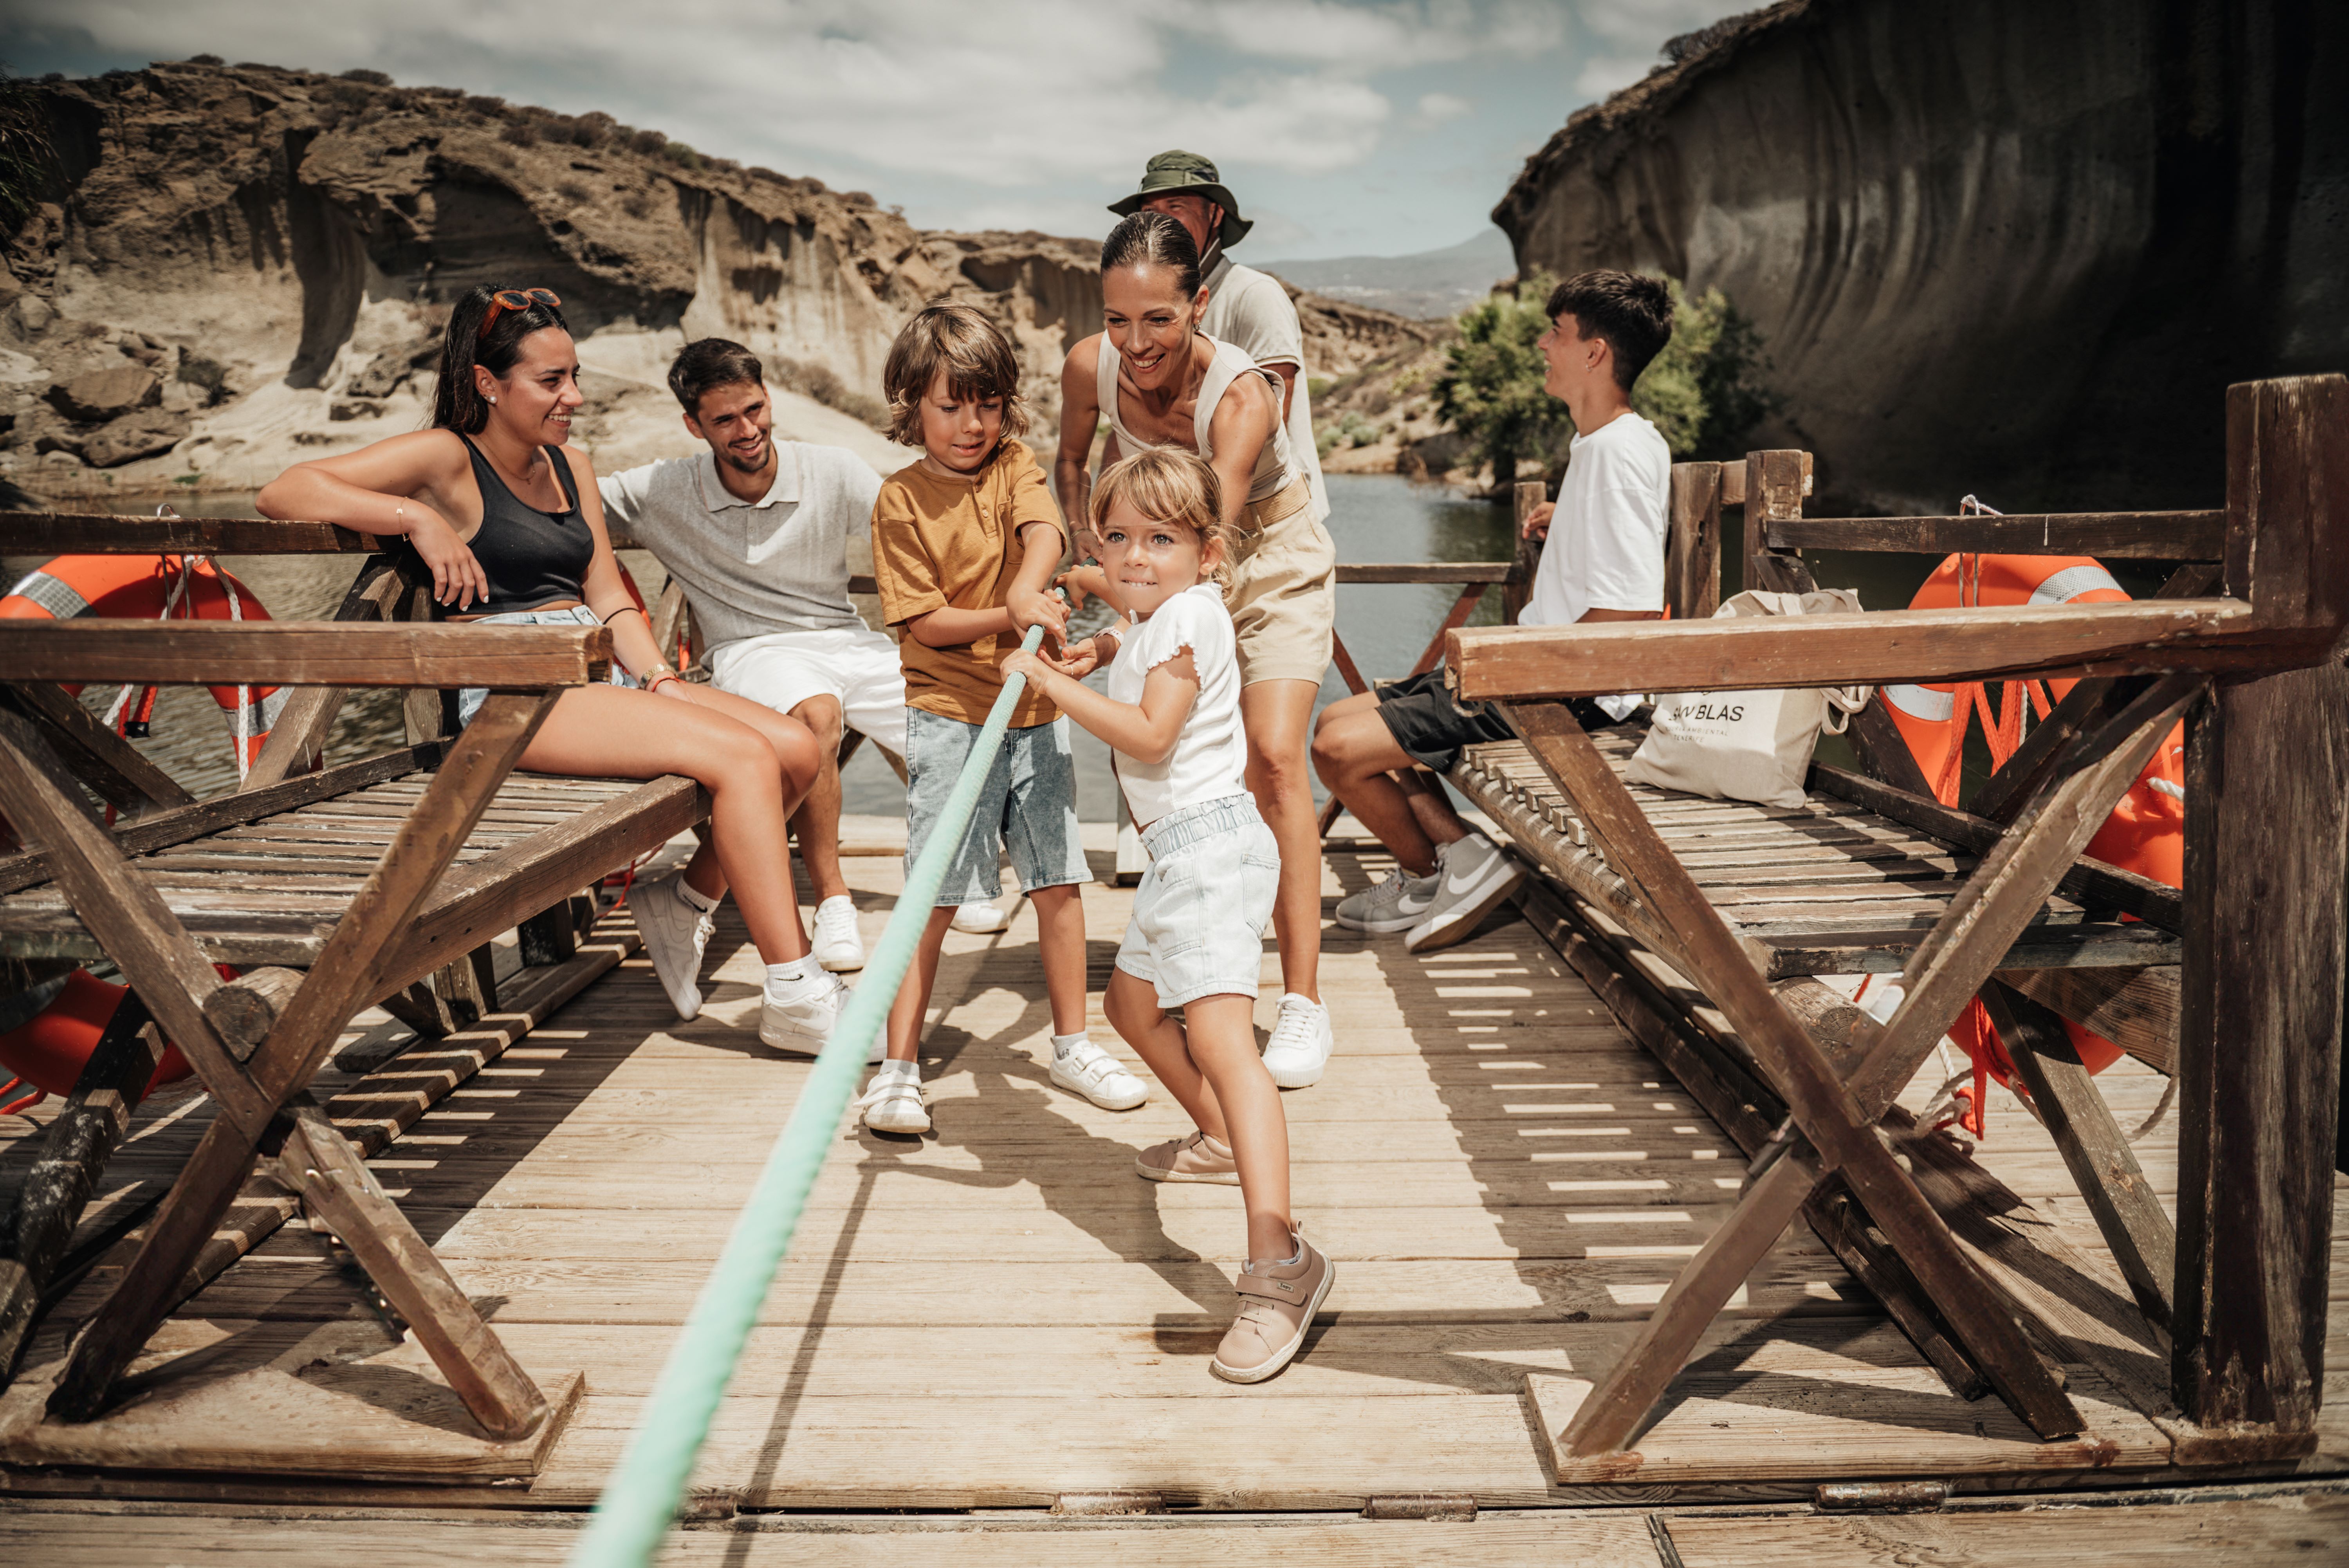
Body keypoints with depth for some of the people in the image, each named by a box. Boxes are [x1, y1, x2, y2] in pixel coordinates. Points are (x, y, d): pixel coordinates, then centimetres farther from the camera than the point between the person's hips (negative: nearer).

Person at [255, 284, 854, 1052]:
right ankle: (795, 997, -20)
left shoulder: (571, 466, 21)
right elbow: (283, 492, -11)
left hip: (597, 673, 8)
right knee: (744, 757, -25)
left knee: (796, 746, -10)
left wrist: (661, 679, -1)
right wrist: (419, 518, -21)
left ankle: (684, 903, 10)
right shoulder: (447, 457, -2)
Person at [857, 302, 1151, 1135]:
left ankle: (1072, 1045, 24)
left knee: (1058, 879, 9)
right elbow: (925, 621, -9)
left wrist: (1026, 591, -35)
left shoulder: (1015, 466, 6)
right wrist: (1007, 619, -22)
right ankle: (898, 1067, 4)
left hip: (1036, 709, 4)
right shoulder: (901, 500, -4)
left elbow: (1045, 532, -15)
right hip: (949, 714, -4)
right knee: (936, 893, -6)